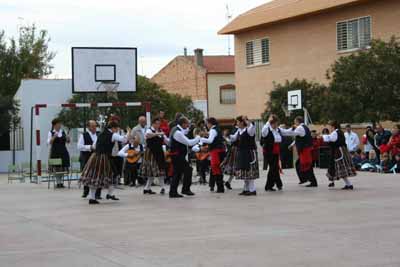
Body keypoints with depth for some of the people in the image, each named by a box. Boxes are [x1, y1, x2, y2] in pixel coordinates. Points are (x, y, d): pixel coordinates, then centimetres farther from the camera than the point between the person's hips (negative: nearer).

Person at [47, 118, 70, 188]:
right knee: (56, 168, -3)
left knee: (63, 168, 1)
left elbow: (67, 142, 17)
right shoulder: (51, 133, 1)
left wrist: (68, 138, -5)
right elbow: (49, 143, -7)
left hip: (63, 152, 3)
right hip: (55, 152, -3)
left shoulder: (63, 132, 11)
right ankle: (58, 182, 2)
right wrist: (54, 137, -20)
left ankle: (61, 182, 8)